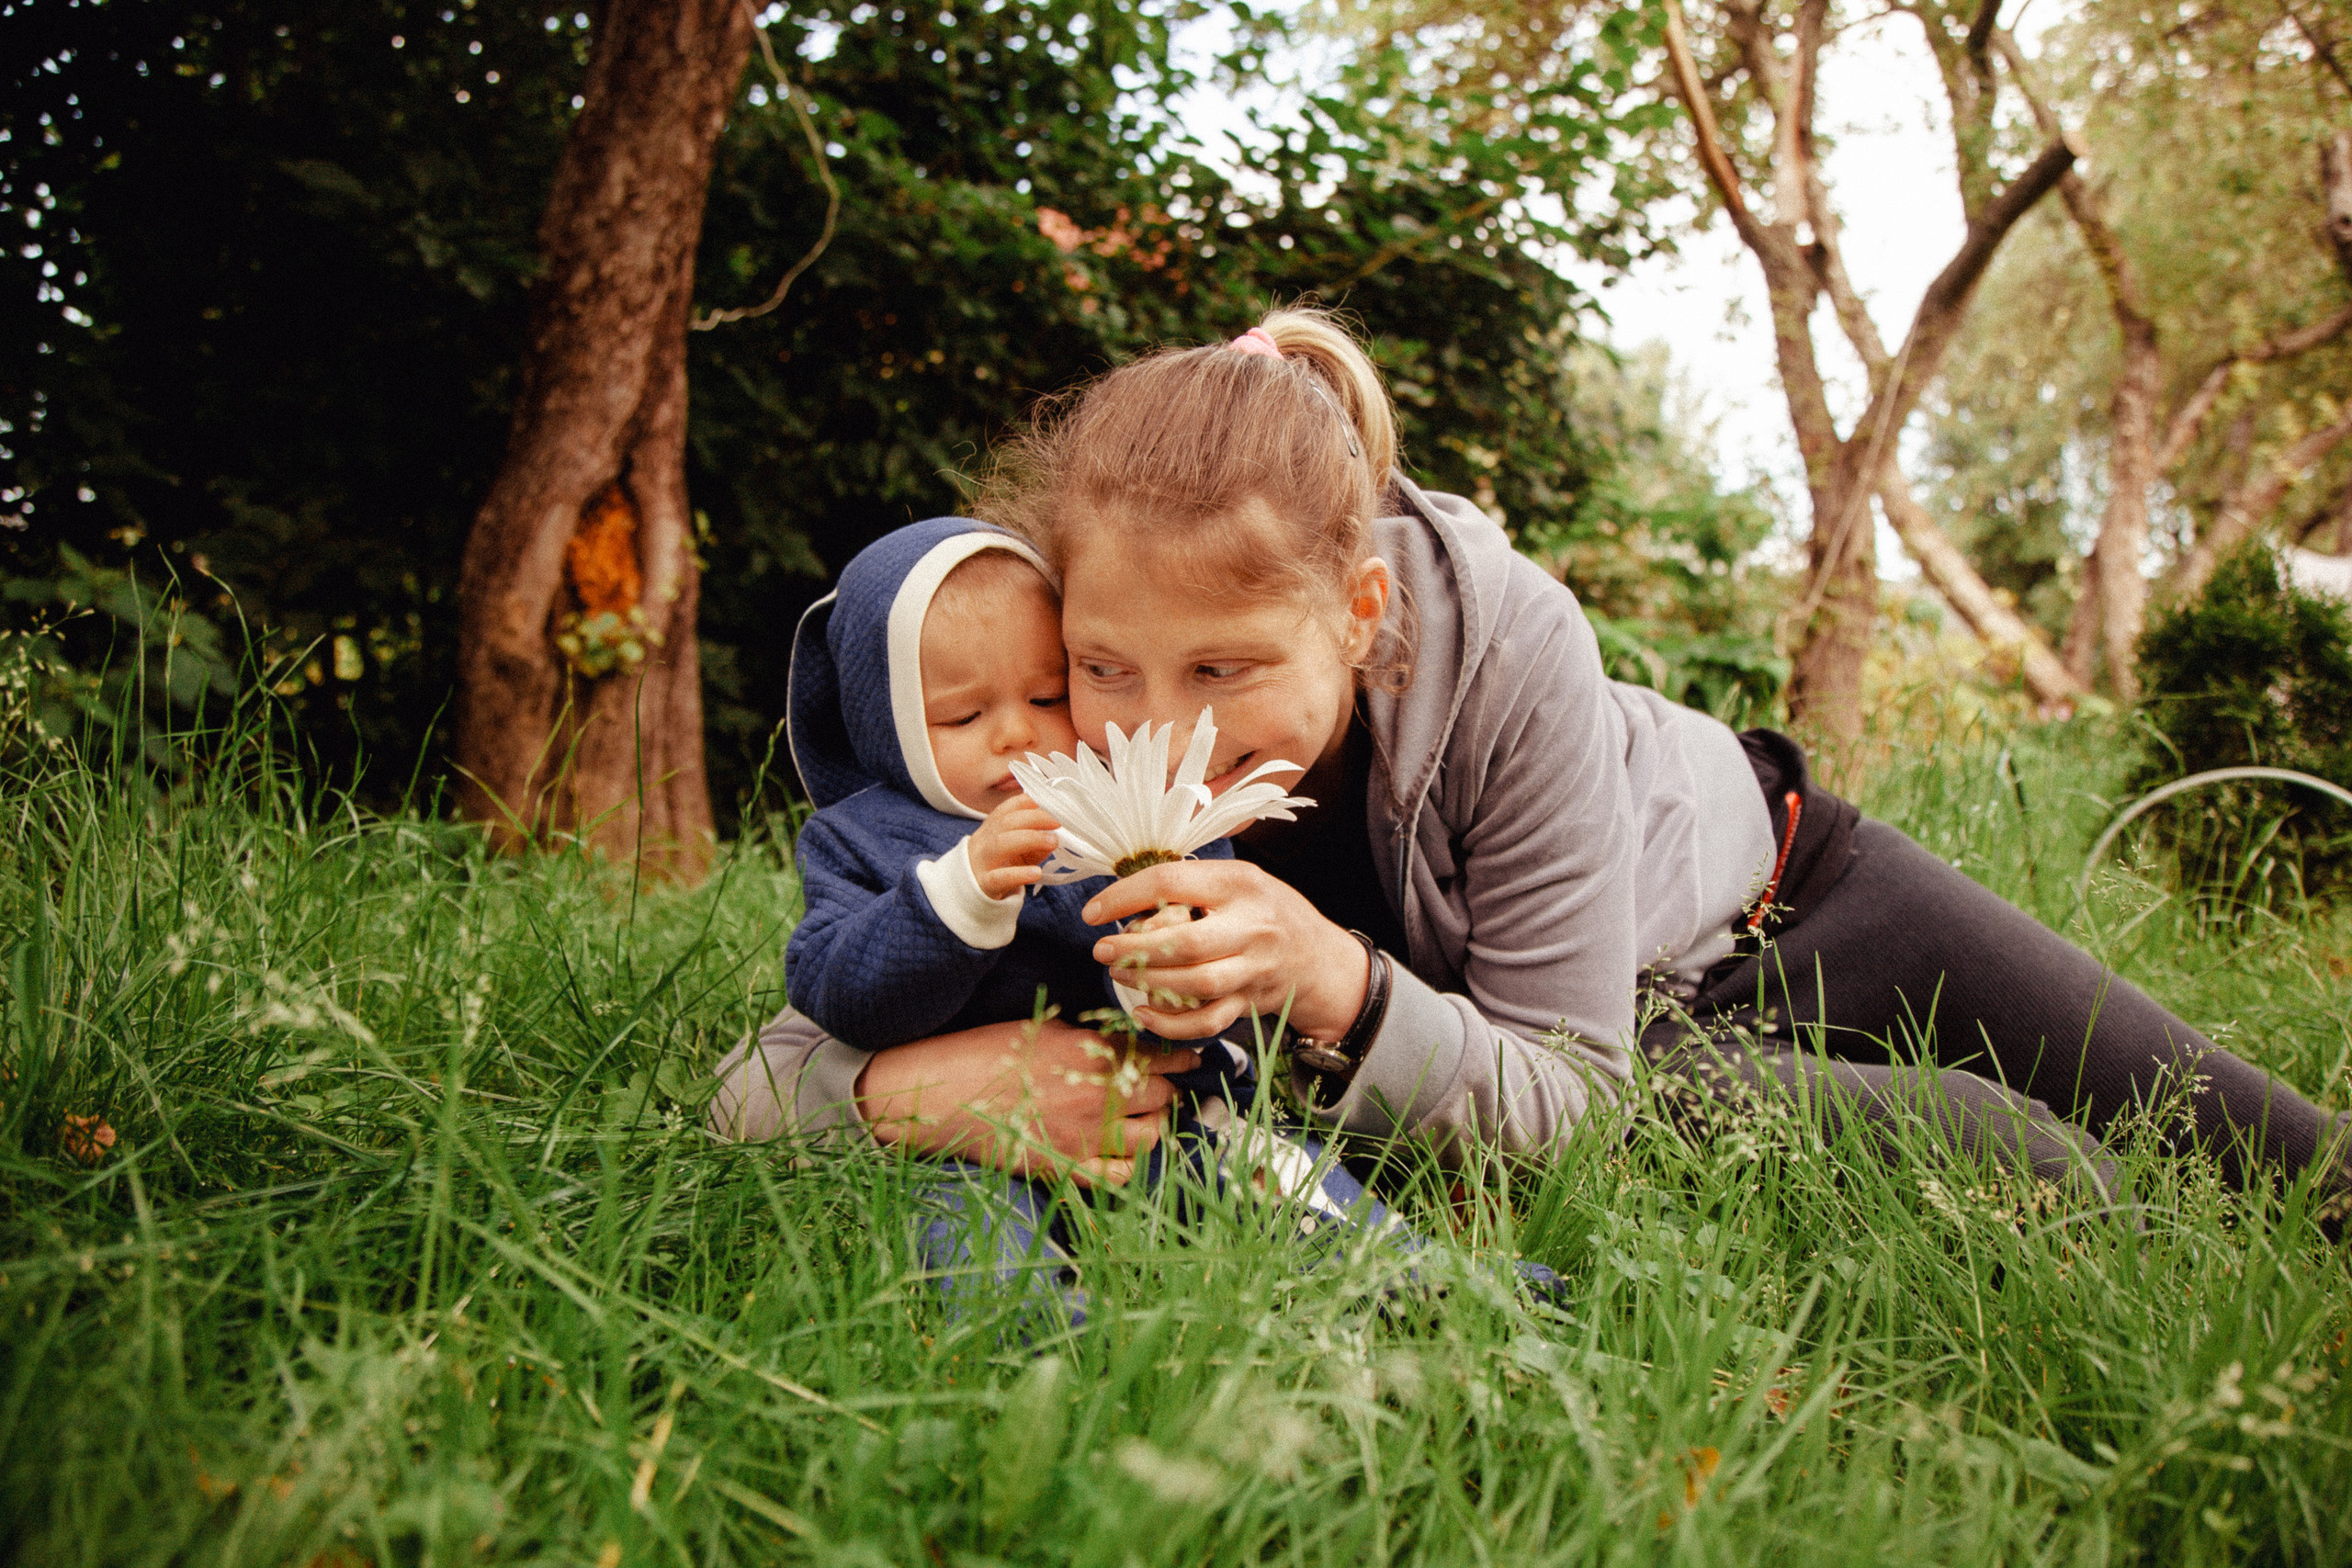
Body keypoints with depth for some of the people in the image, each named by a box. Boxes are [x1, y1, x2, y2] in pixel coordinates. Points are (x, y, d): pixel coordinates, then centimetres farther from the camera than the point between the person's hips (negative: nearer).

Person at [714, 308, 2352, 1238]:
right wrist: (918, 1082, -52)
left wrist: (1338, 988, -52)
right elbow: (760, 1073, -27)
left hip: (1757, 880, 0)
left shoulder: (1500, 640, -40)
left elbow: (1567, 1087, -32)